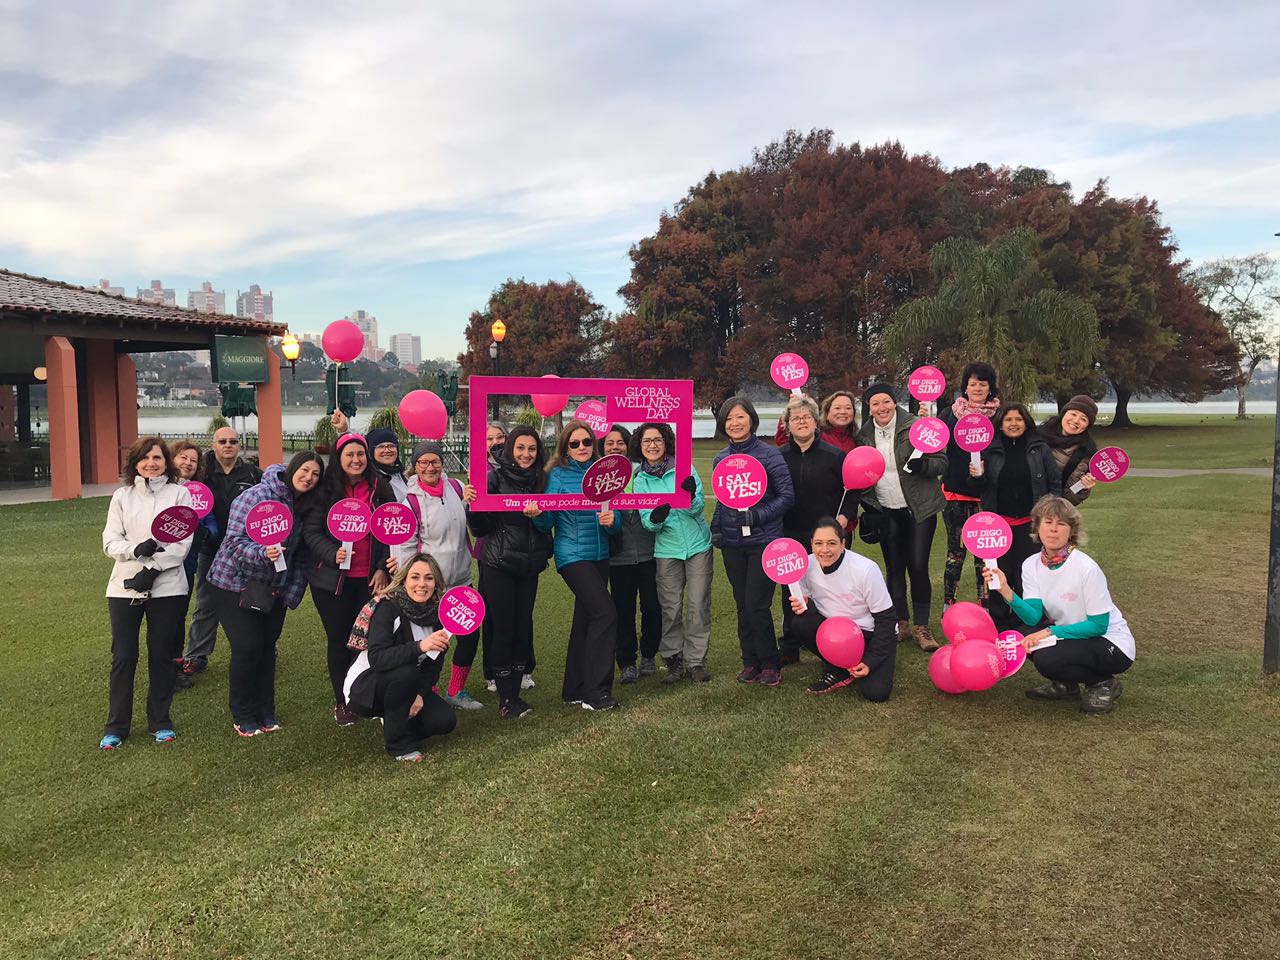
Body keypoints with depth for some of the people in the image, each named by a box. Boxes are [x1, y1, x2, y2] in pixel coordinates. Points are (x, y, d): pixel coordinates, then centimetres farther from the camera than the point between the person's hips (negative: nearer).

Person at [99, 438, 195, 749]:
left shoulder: (180, 494, 1)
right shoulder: (122, 496, 8)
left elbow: (182, 543, -5)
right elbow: (110, 542, 2)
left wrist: (152, 569, -15)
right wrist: (137, 549, -18)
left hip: (166, 587, -1)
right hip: (124, 587, 1)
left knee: (161, 655, 7)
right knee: (123, 656, 4)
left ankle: (160, 721, 21)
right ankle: (116, 726, 16)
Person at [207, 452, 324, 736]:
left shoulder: (304, 508, 4)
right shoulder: (257, 496, -18)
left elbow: (300, 555, 7)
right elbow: (235, 542, -22)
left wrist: (293, 593, 1)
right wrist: (263, 553, -40)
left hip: (273, 590, 6)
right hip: (236, 584, -6)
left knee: (267, 648, 7)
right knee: (248, 648, -8)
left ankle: (265, 712, 22)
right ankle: (243, 716, 11)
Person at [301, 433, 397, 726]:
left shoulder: (380, 488, 3)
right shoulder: (325, 490, -3)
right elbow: (310, 531, -4)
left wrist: (383, 569, -1)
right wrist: (333, 554, -20)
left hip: (370, 578, 1)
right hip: (333, 579, -1)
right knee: (339, 640, 6)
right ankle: (341, 702, 21)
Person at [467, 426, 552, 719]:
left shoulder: (540, 479, 8)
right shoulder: (495, 477, -5)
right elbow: (481, 527, -6)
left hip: (529, 565, 4)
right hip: (499, 565, -4)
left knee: (523, 627, 6)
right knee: (504, 628, -2)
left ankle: (515, 692, 17)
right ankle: (506, 698, 7)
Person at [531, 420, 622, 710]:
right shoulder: (558, 475, -3)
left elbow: (615, 521, 6)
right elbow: (548, 523, -5)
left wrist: (611, 520, -16)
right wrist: (537, 514, -26)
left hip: (599, 555, 5)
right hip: (573, 554, -5)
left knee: (586, 618, 11)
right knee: (605, 613, -17)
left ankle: (574, 689, 23)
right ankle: (596, 692, -10)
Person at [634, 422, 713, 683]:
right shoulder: (639, 480, 2)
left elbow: (699, 508, -9)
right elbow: (647, 521, -3)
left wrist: (690, 496, -31)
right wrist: (655, 519, -26)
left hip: (698, 545, -1)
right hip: (667, 550, 1)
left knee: (698, 606, 1)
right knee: (670, 608, 3)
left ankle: (696, 662, 12)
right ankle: (674, 661, 16)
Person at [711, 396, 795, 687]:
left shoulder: (769, 454, -8)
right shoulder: (721, 459, 7)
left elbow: (787, 496, -8)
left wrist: (757, 515, -18)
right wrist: (715, 529, 7)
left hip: (763, 540, -5)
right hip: (732, 544, 5)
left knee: (757, 605, -7)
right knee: (742, 605, 10)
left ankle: (769, 664, 10)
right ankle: (750, 662, 21)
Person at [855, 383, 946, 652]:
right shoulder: (864, 435, 3)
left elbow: (942, 462, -8)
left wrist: (922, 465, -29)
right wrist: (868, 506, 4)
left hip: (919, 508, -4)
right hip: (886, 511, 4)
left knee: (918, 566, -5)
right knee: (894, 567, 9)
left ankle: (921, 626, 7)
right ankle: (901, 622, 21)